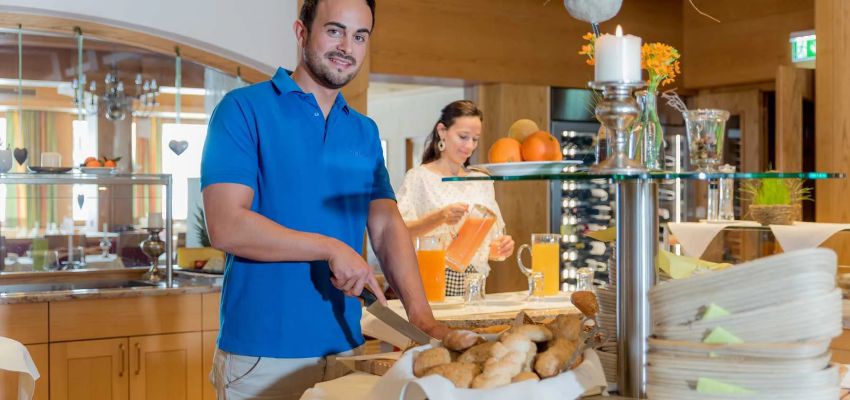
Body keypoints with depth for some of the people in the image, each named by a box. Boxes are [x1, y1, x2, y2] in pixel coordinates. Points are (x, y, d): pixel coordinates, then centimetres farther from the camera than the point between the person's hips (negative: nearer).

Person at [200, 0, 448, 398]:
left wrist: (421, 315, -12)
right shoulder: (243, 109, -6)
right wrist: (332, 249, -19)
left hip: (345, 349, 5)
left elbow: (387, 226, 2)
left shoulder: (365, 132, 11)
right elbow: (225, 226, -15)